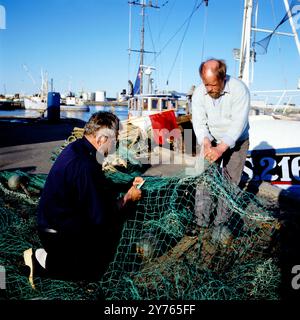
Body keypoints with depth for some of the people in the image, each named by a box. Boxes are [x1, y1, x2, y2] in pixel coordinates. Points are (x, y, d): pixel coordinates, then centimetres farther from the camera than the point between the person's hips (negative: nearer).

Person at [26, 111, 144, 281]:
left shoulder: (77, 148, 0)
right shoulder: (84, 165, -31)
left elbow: (102, 186, 14)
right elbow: (101, 217, -25)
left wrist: (129, 185, 7)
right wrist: (127, 198, -12)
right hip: (59, 238, -9)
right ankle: (49, 262, 1)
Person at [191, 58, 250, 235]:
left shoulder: (239, 90, -27)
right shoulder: (199, 93, -15)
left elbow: (238, 125, -32)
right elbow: (199, 122, -16)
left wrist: (220, 148, -41)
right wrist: (206, 142, -35)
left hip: (236, 141, -3)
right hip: (211, 140, 3)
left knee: (230, 183, -1)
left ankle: (221, 224, 13)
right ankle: (201, 223, 8)